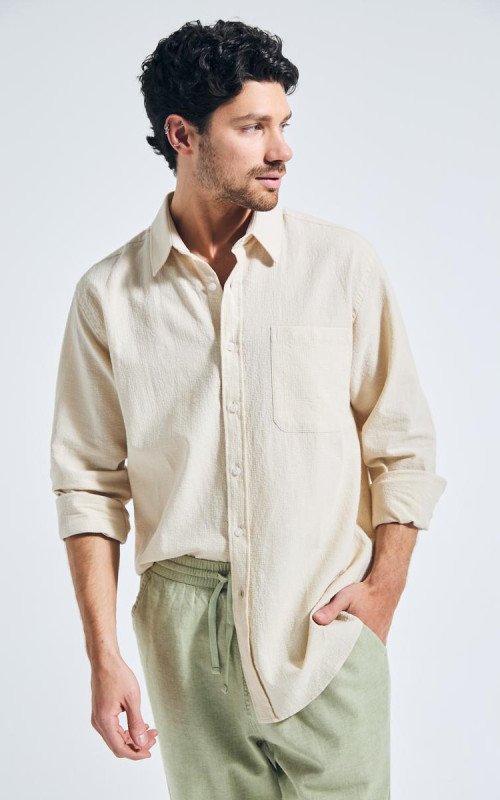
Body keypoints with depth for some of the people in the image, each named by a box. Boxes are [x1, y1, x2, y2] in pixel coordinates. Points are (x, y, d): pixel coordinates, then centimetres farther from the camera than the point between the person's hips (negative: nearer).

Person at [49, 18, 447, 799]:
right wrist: (103, 654, -2)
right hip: (185, 628, 1)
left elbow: (404, 444, 2)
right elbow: (90, 481, 2)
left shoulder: (343, 264, -2)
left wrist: (384, 587, -5)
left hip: (328, 621, 0)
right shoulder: (107, 295, 0)